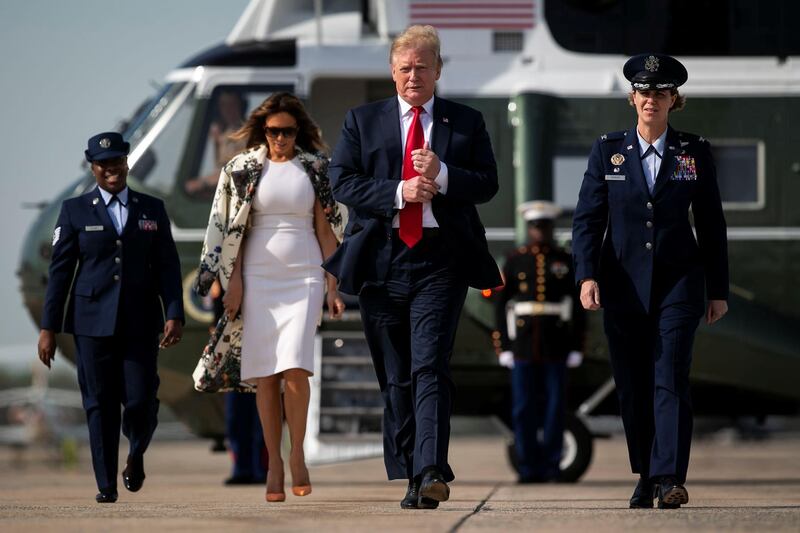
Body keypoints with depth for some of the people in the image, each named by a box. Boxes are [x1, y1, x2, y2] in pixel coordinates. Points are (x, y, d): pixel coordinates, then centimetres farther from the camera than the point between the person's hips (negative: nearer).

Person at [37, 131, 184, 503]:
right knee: (100, 403, -2)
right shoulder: (75, 211, 6)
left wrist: (175, 315, -4)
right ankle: (106, 484, 5)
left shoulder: (152, 209, 10)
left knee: (140, 400, -6)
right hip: (93, 320, -1)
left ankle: (137, 454, 25)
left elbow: (167, 267, 8)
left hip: (140, 321, 1)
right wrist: (49, 326, 0)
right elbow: (60, 271, 5)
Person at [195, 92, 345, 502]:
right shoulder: (245, 169, 6)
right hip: (258, 277, 1)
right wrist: (233, 280, 0)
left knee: (295, 368, -15)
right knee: (265, 373, 0)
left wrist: (333, 288, 4)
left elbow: (325, 230, 7)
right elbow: (233, 229, 7)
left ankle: (297, 454, -1)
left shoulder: (314, 168, 7)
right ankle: (274, 463, 5)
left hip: (303, 276, -1)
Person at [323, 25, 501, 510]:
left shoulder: (467, 123, 10)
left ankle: (432, 473, -23)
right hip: (382, 260, 2)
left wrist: (441, 175, -13)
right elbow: (343, 182, 2)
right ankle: (410, 476, 13)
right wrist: (399, 192, -11)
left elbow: (487, 184, 4)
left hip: (441, 260, -2)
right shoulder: (363, 121, 12)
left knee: (430, 366, -15)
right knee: (395, 376, 6)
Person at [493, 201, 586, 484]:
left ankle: (551, 465, 7)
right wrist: (503, 347, -2)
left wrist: (577, 346, 1)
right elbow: (501, 304, 4)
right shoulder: (515, 261, 5)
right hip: (523, 344, 0)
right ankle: (528, 468, 3)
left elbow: (578, 305, 7)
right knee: (524, 408, -1)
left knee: (554, 406, 0)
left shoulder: (565, 262, 6)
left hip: (555, 345, 0)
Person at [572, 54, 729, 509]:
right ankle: (646, 476, 16)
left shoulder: (695, 153, 4)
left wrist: (719, 290, 6)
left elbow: (712, 225, 8)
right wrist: (587, 276, -11)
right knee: (632, 385, 5)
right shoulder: (608, 151, 5)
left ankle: (669, 478, -17)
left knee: (671, 378, -13)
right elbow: (588, 218, 2)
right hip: (624, 285, 1)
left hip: (678, 283, -1)